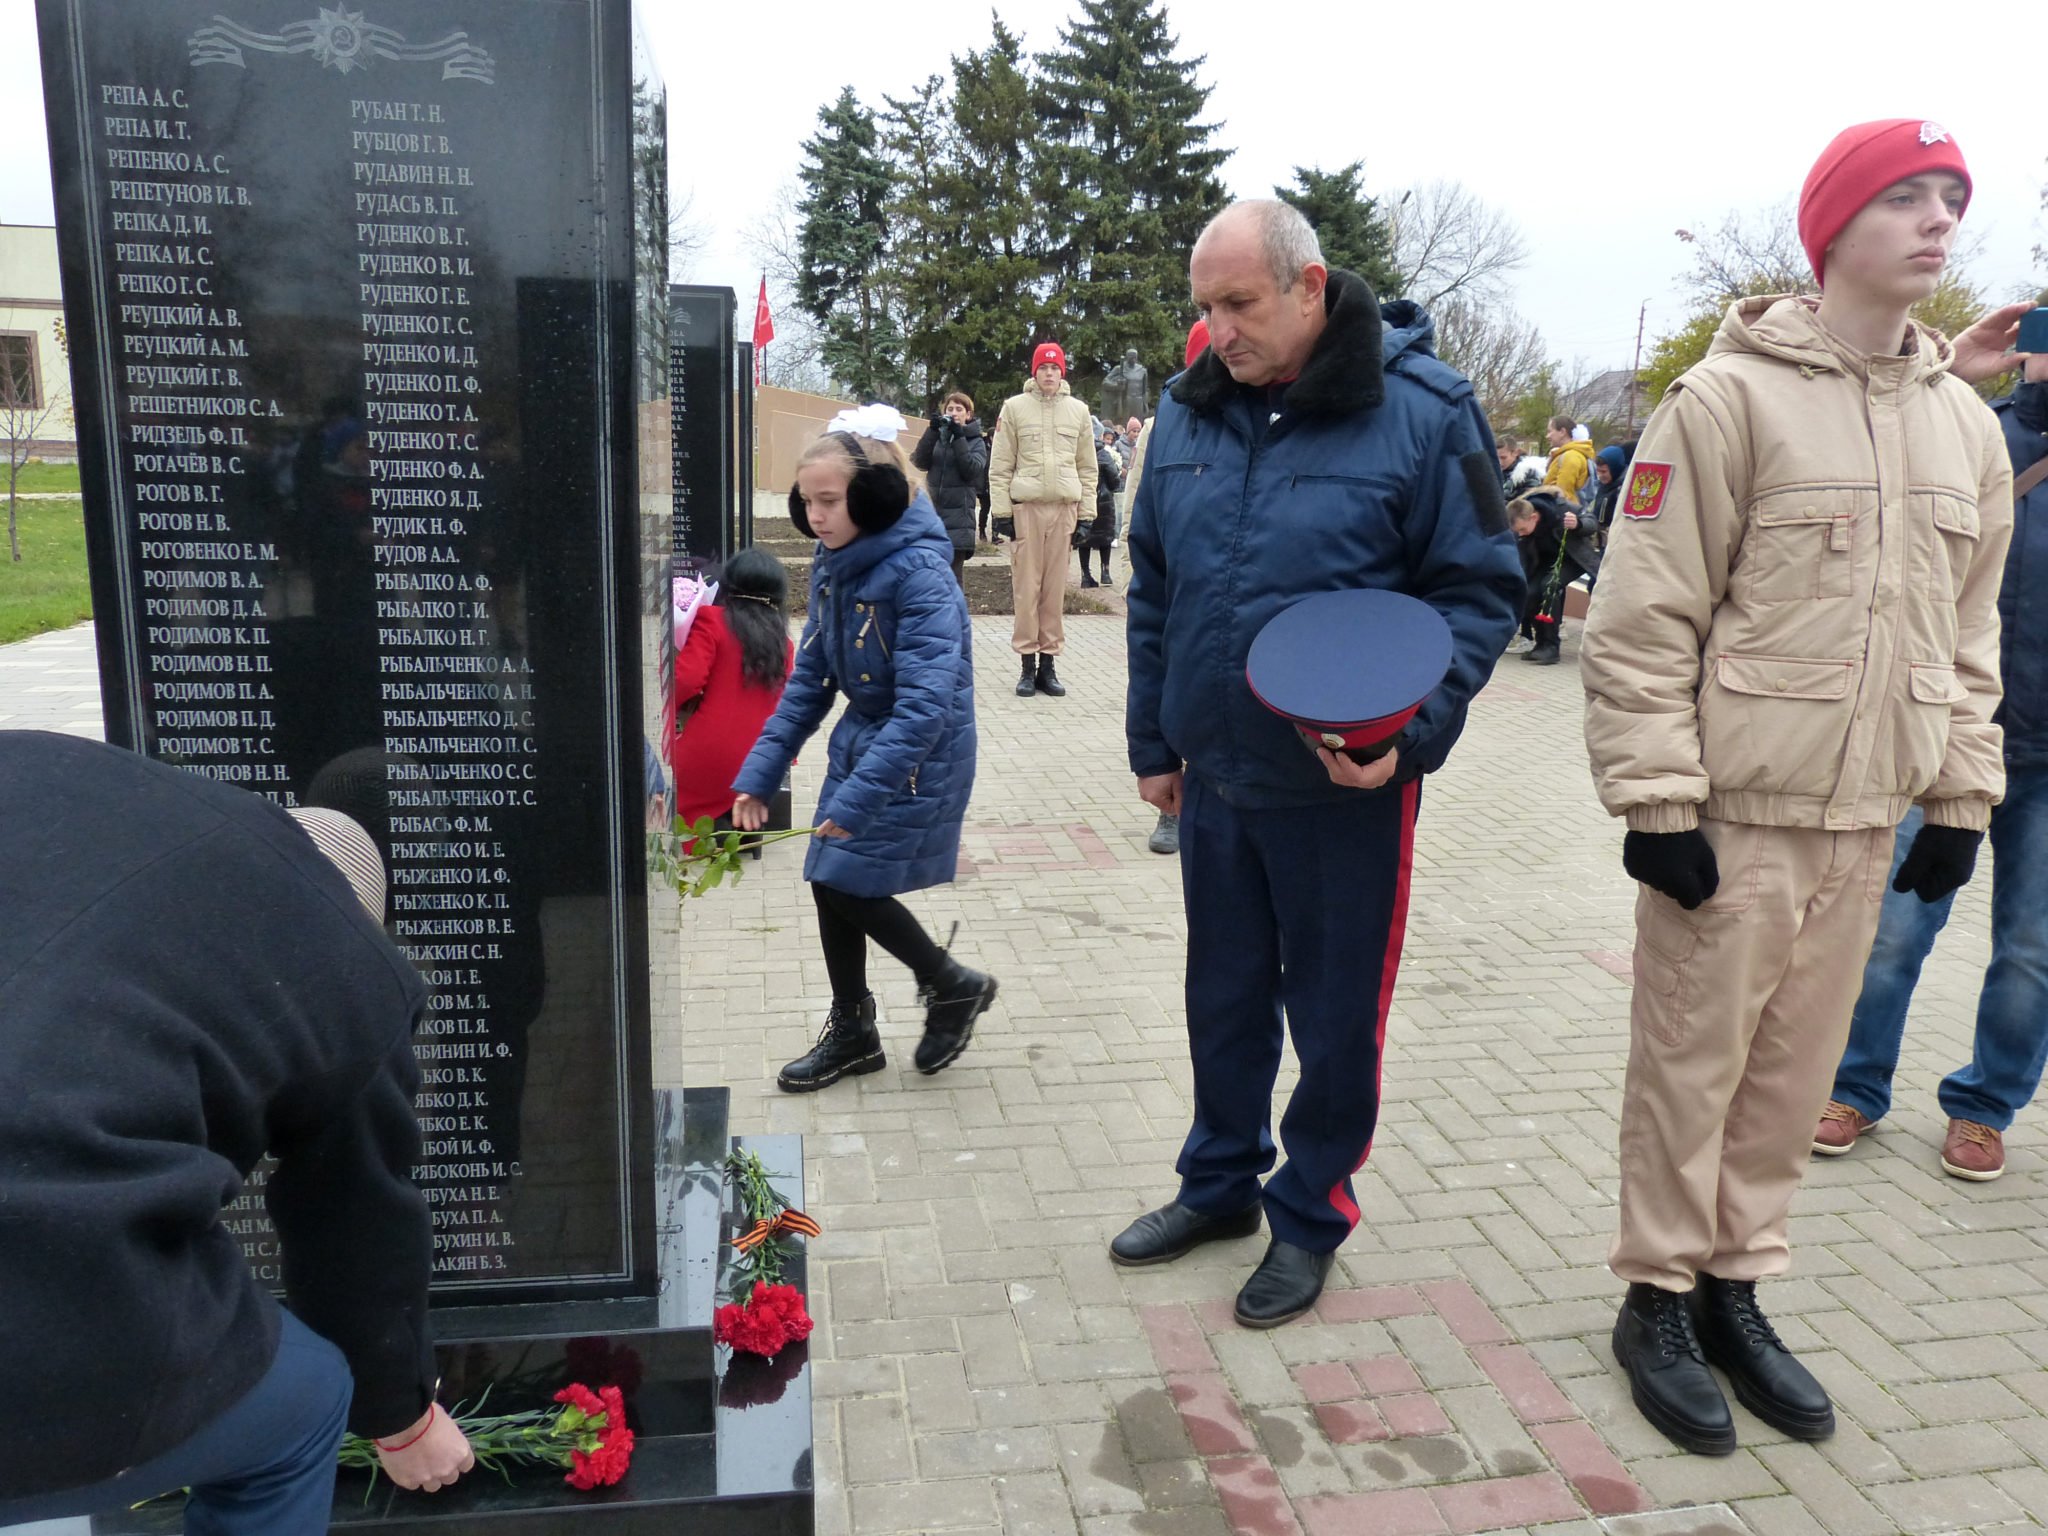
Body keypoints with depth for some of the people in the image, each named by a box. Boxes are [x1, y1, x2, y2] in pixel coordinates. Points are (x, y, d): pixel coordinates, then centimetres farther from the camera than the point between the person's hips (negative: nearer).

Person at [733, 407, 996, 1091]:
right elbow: (810, 679, 7)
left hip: (920, 756, -8)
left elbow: (925, 704, -31)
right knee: (830, 881, 10)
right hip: (859, 735, 8)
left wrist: (859, 796, -34)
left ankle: (954, 986, 19)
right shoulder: (832, 565, 1)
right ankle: (852, 1033, 30)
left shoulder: (919, 574, -25)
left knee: (848, 881, -6)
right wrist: (759, 773, 1)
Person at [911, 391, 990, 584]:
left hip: (958, 514, -3)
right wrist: (932, 431, -10)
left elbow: (972, 470, -10)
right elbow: (919, 462, -2)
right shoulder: (937, 437, 12)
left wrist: (958, 438, -14)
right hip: (932, 509, 3)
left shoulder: (976, 442, 7)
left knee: (953, 571, -5)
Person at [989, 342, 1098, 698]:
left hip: (1064, 508, 2)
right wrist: (1001, 512, -4)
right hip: (1026, 506, -2)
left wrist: (1086, 515, 8)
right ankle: (1028, 664, 4)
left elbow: (1087, 467, 15)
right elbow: (1000, 465, 4)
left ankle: (1048, 662, 10)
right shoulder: (1015, 407, 6)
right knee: (1027, 586, -2)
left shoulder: (1078, 410, 13)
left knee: (1055, 588, 4)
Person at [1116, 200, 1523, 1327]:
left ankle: (1311, 1214, 31)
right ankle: (1221, 1182, 39)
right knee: (1224, 994, 18)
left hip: (1348, 787, -4)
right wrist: (1154, 741, 12)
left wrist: (1409, 732, -20)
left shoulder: (1422, 412, -10)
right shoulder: (1189, 411, 5)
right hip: (1214, 775, 5)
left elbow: (1479, 589, -7)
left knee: (1336, 1012, 10)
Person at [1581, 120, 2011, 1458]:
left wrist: (1962, 799, 13)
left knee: (1794, 1072, 14)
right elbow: (1642, 618, -12)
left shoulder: (1967, 424, 12)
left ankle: (1735, 1288, 30)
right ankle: (1661, 1298, 22)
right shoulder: (1730, 398, -9)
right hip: (1735, 817, -6)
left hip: (1865, 825, 6)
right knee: (1691, 1068, 4)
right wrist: (1658, 799, -15)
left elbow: (1968, 631, 17)